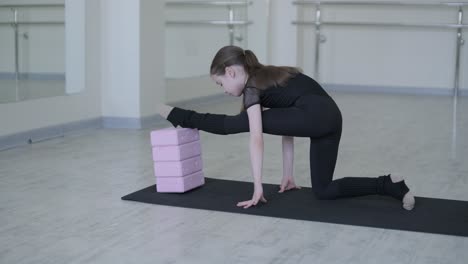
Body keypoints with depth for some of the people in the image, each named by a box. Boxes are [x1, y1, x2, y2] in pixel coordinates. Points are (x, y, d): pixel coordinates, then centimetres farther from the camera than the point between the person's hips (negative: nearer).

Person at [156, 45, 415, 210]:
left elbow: (256, 139, -5)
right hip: (331, 117, 9)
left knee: (240, 123, 2)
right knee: (323, 190, 16)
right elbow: (286, 127, 30)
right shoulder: (269, 77, 29)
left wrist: (257, 189, -3)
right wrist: (288, 175, 33)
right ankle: (389, 185, 8)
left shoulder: (252, 86, 3)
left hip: (313, 115, -9)